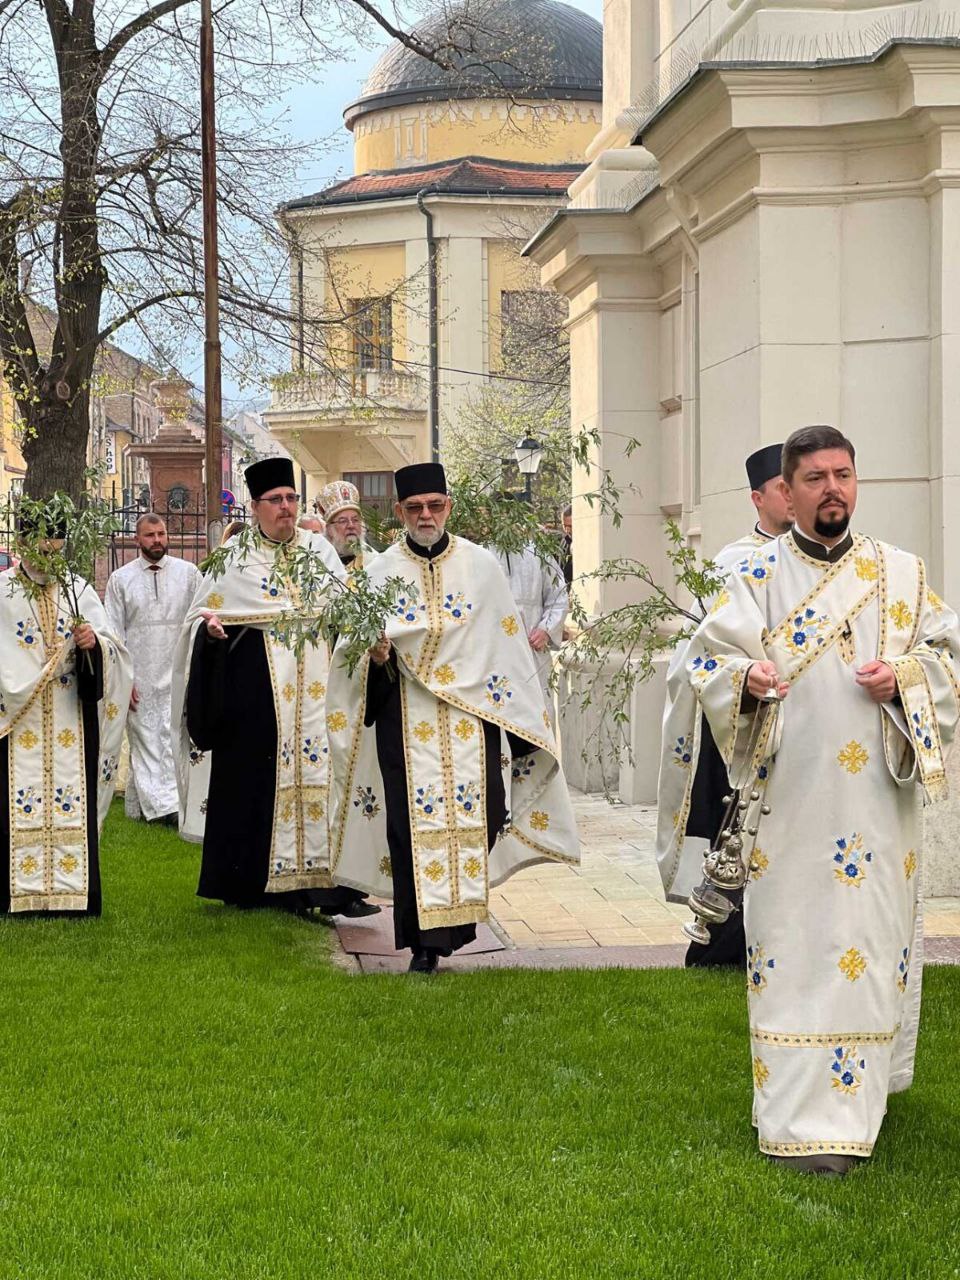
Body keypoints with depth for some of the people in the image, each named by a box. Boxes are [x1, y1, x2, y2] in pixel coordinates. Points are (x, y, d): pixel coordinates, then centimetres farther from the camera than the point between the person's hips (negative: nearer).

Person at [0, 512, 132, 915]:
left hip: (70, 722, 2)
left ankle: (71, 890, 5)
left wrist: (94, 643, -16)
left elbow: (113, 652, 3)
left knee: (72, 802, 0)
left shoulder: (80, 591, 8)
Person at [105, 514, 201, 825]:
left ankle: (173, 802, -4)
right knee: (144, 739, -1)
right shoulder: (121, 579, 3)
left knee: (173, 737, -5)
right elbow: (114, 632, 3)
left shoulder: (188, 573, 3)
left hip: (177, 672, 0)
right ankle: (159, 805, -1)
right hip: (138, 677, 0)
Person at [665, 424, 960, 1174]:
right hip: (791, 795, -2)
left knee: (876, 933, 5)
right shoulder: (755, 577, 3)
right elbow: (709, 660, -1)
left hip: (878, 795, 2)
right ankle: (810, 1120, -2)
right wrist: (746, 678, -22)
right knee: (797, 940, -4)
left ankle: (869, 1077, 25)